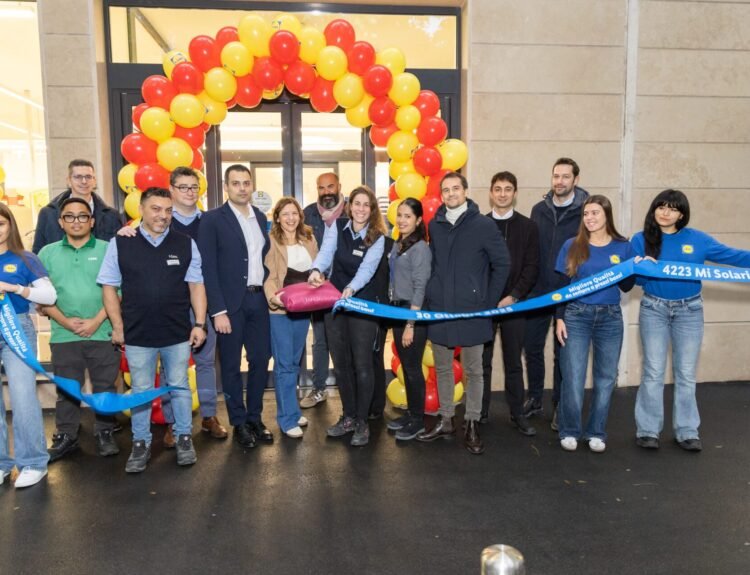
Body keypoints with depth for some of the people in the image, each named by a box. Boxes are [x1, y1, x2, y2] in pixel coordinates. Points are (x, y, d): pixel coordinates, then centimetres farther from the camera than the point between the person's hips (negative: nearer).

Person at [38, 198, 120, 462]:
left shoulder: (107, 250, 1)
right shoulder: (48, 253, 7)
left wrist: (96, 321, -12)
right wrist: (65, 321, -9)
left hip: (103, 333, -2)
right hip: (63, 336, 2)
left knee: (105, 387, 7)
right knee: (66, 389, 11)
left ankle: (105, 434, 20)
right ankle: (65, 437, 24)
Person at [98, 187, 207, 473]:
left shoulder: (185, 244, 0)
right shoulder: (119, 244, -2)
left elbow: (196, 285, 3)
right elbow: (109, 287, 2)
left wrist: (199, 324, -2)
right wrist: (118, 326, -1)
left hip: (178, 333, 1)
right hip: (137, 334, 0)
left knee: (179, 387, 12)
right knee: (140, 391, 12)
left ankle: (184, 438, 27)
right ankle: (141, 444, 26)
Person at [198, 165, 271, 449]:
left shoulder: (261, 217, 11)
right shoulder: (212, 219, -5)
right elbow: (208, 268, -10)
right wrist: (218, 311, -14)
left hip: (259, 300, 5)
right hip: (230, 303, -5)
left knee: (261, 360, 10)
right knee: (231, 365, 6)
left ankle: (255, 417, 26)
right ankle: (239, 423, 21)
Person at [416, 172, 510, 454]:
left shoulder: (483, 225, -5)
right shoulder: (434, 225, 6)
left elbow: (502, 263, -2)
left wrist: (488, 302, -3)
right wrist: (432, 293, 8)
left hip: (471, 310, -4)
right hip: (438, 309, 4)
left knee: (473, 370, 6)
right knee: (442, 367, 12)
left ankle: (472, 424, 18)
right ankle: (445, 420, 26)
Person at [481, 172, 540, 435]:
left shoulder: (528, 227, 6)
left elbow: (531, 268, 0)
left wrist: (513, 296, -11)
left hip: (513, 303, 0)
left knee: (513, 362, 7)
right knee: (482, 361, 7)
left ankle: (517, 414, 17)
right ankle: (481, 412, 18)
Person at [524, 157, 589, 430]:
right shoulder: (539, 210, 6)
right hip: (538, 292, 3)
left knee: (563, 352, 8)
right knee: (532, 347, 9)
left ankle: (559, 406, 22)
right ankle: (534, 399, 27)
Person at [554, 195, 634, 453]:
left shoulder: (623, 247, 3)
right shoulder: (572, 246, 0)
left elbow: (626, 287, 5)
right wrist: (559, 318, -5)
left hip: (610, 318, 2)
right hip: (576, 316, -1)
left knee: (606, 378, 8)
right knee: (573, 377, -1)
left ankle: (596, 432, 22)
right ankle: (569, 431, 16)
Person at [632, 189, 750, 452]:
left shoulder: (697, 239, -2)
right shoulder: (641, 240, -2)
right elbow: (637, 278, -5)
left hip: (689, 310, 1)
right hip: (654, 309, -1)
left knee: (686, 373, 8)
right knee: (653, 372, 2)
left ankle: (687, 431, 20)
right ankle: (648, 430, 12)